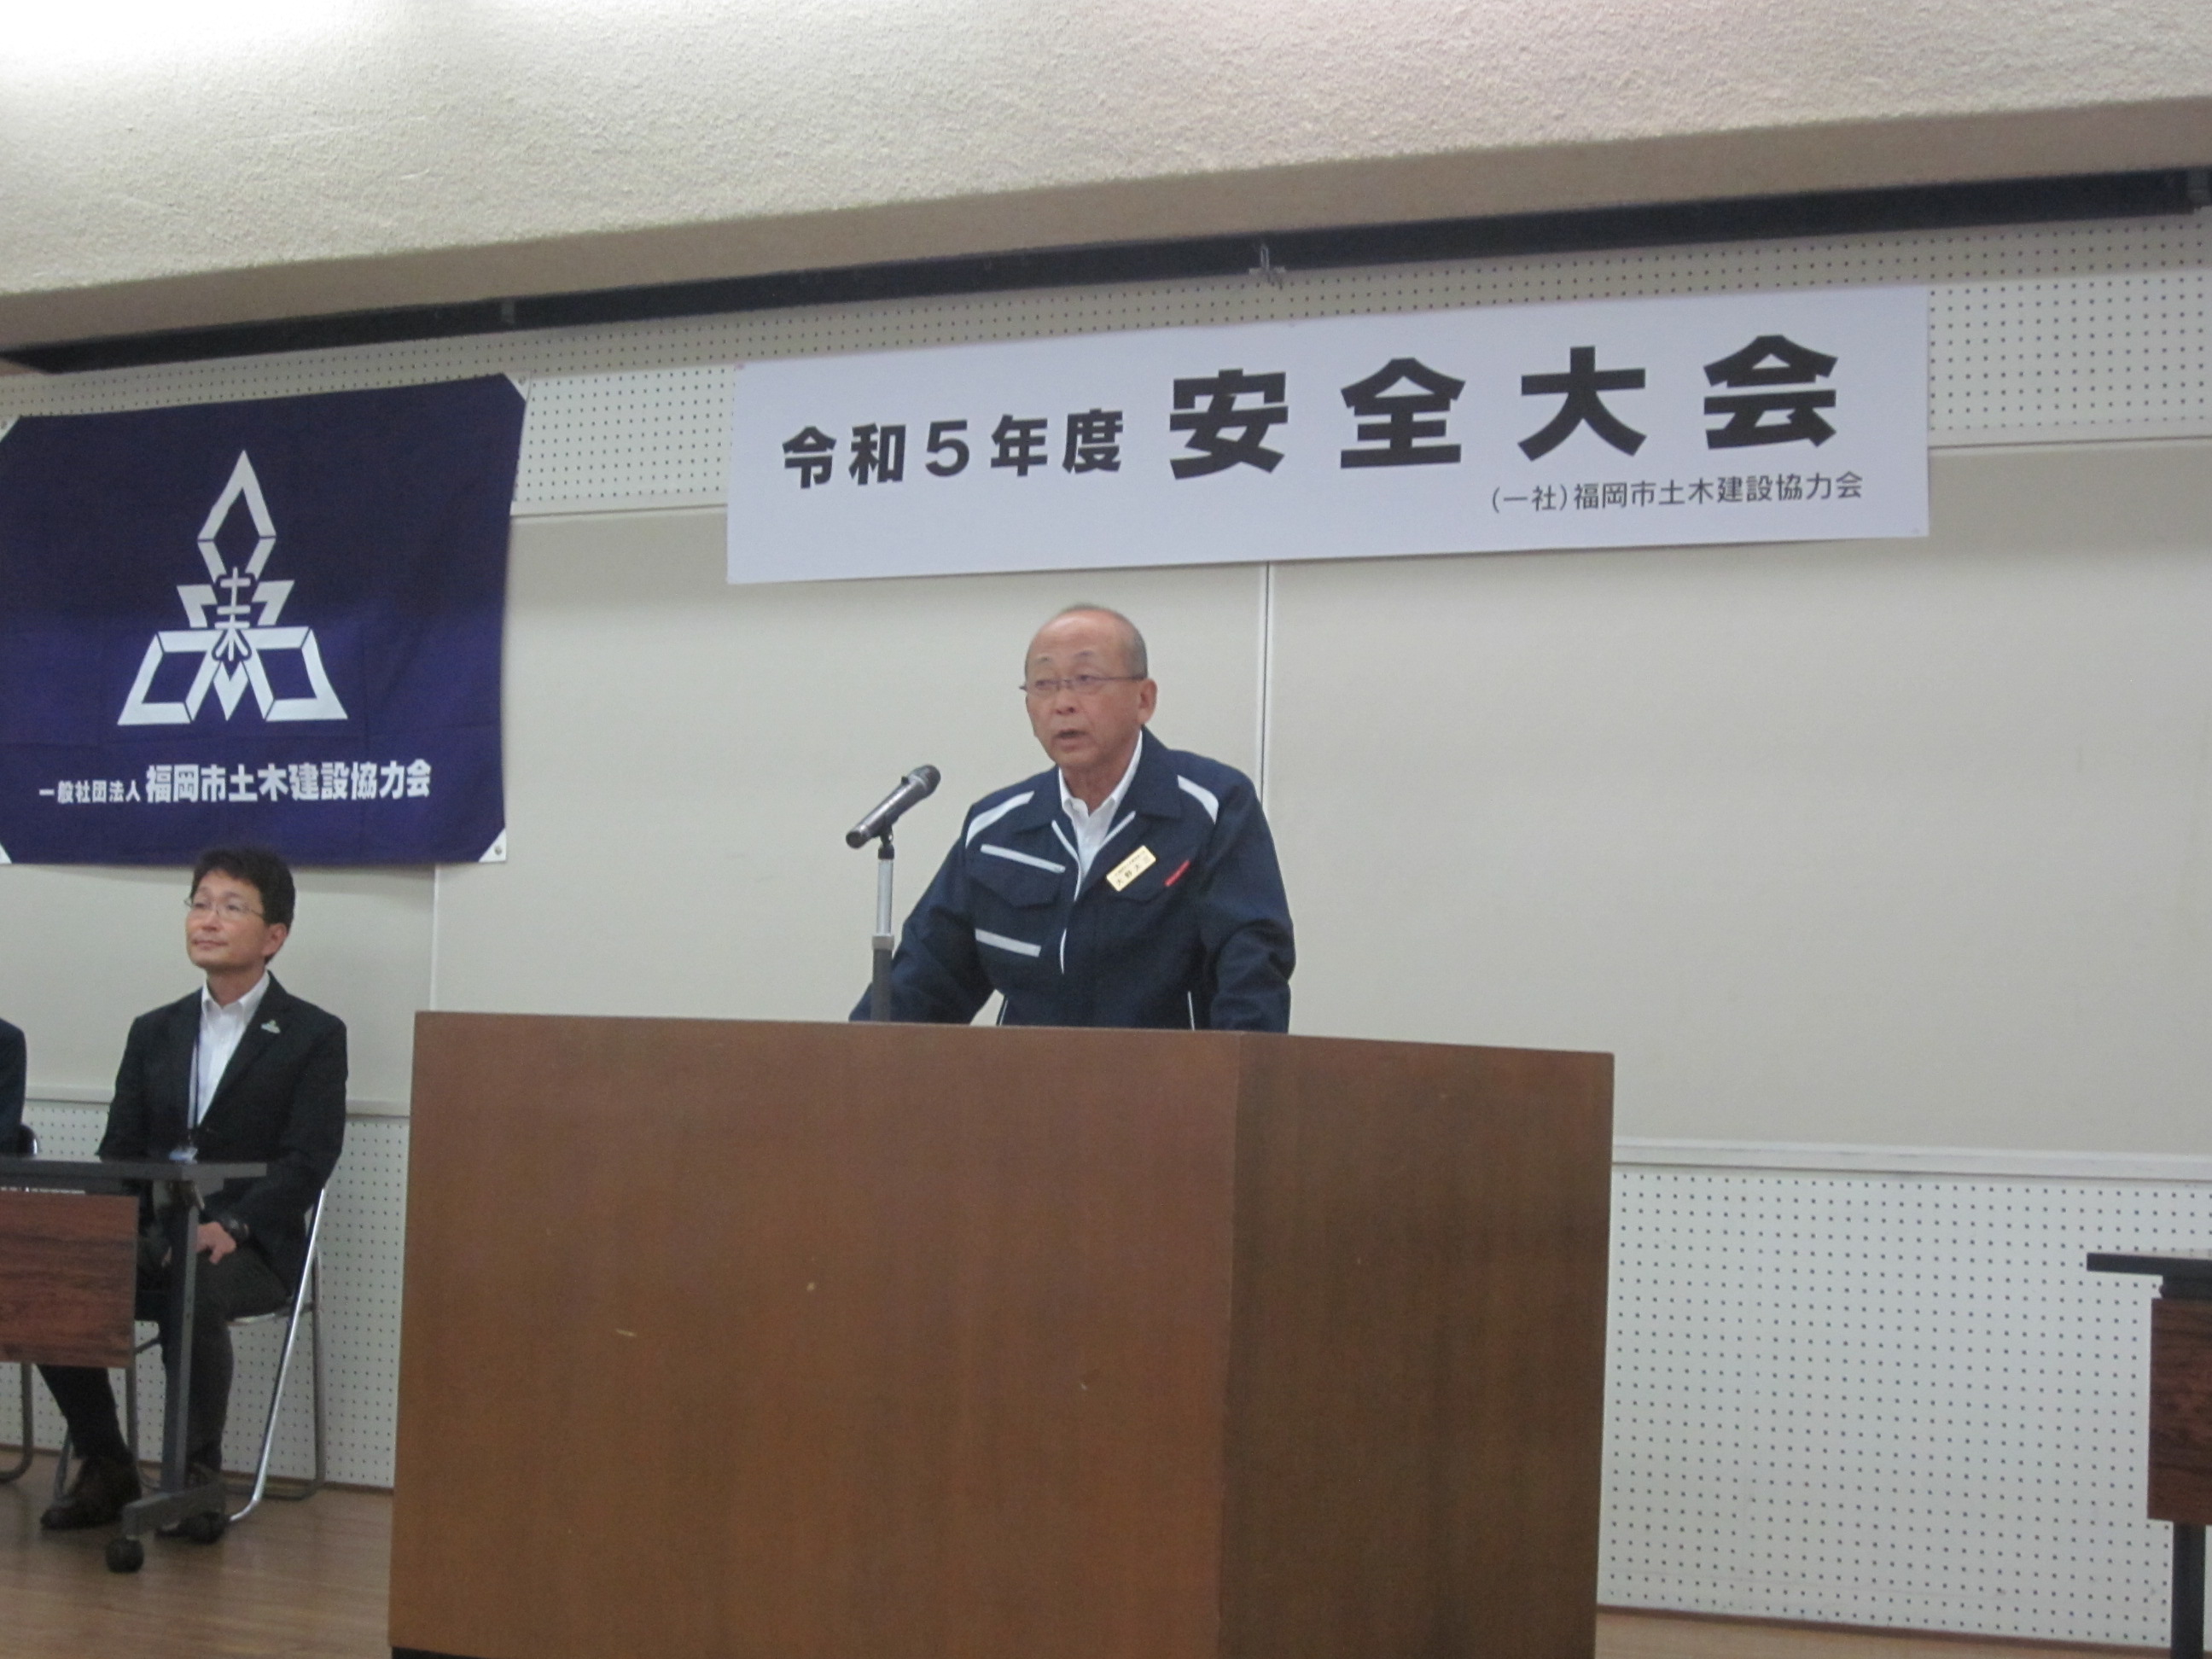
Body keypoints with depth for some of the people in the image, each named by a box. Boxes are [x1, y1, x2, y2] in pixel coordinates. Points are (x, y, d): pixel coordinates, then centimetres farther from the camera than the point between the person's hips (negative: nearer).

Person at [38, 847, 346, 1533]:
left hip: (251, 1249, -4)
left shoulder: (314, 1036, 1)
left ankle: (199, 1472, -16)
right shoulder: (154, 1032, 18)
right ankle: (105, 1469, -6)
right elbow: (119, 1151, 12)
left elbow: (307, 1160, -8)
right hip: (150, 1240, 5)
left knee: (194, 1294, -36)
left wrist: (232, 1226, -25)